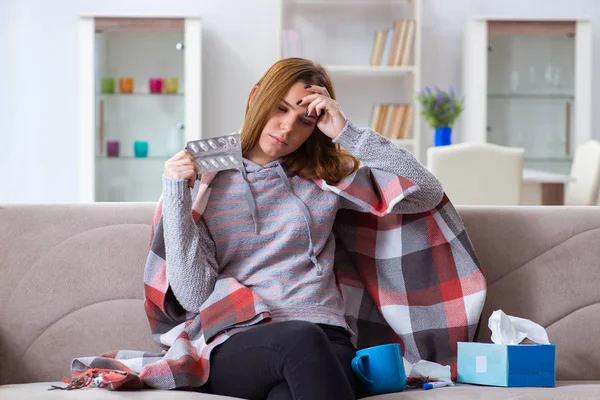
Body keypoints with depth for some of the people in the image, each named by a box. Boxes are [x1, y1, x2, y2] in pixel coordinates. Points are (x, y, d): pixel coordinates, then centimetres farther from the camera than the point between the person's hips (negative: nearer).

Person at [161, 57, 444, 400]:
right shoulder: (204, 182, 10)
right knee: (300, 336, -35)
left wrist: (347, 134, 1)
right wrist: (177, 197, -4)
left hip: (324, 343, 0)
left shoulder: (326, 177, 14)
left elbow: (428, 194, 5)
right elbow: (195, 296, 2)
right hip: (235, 347, 1)